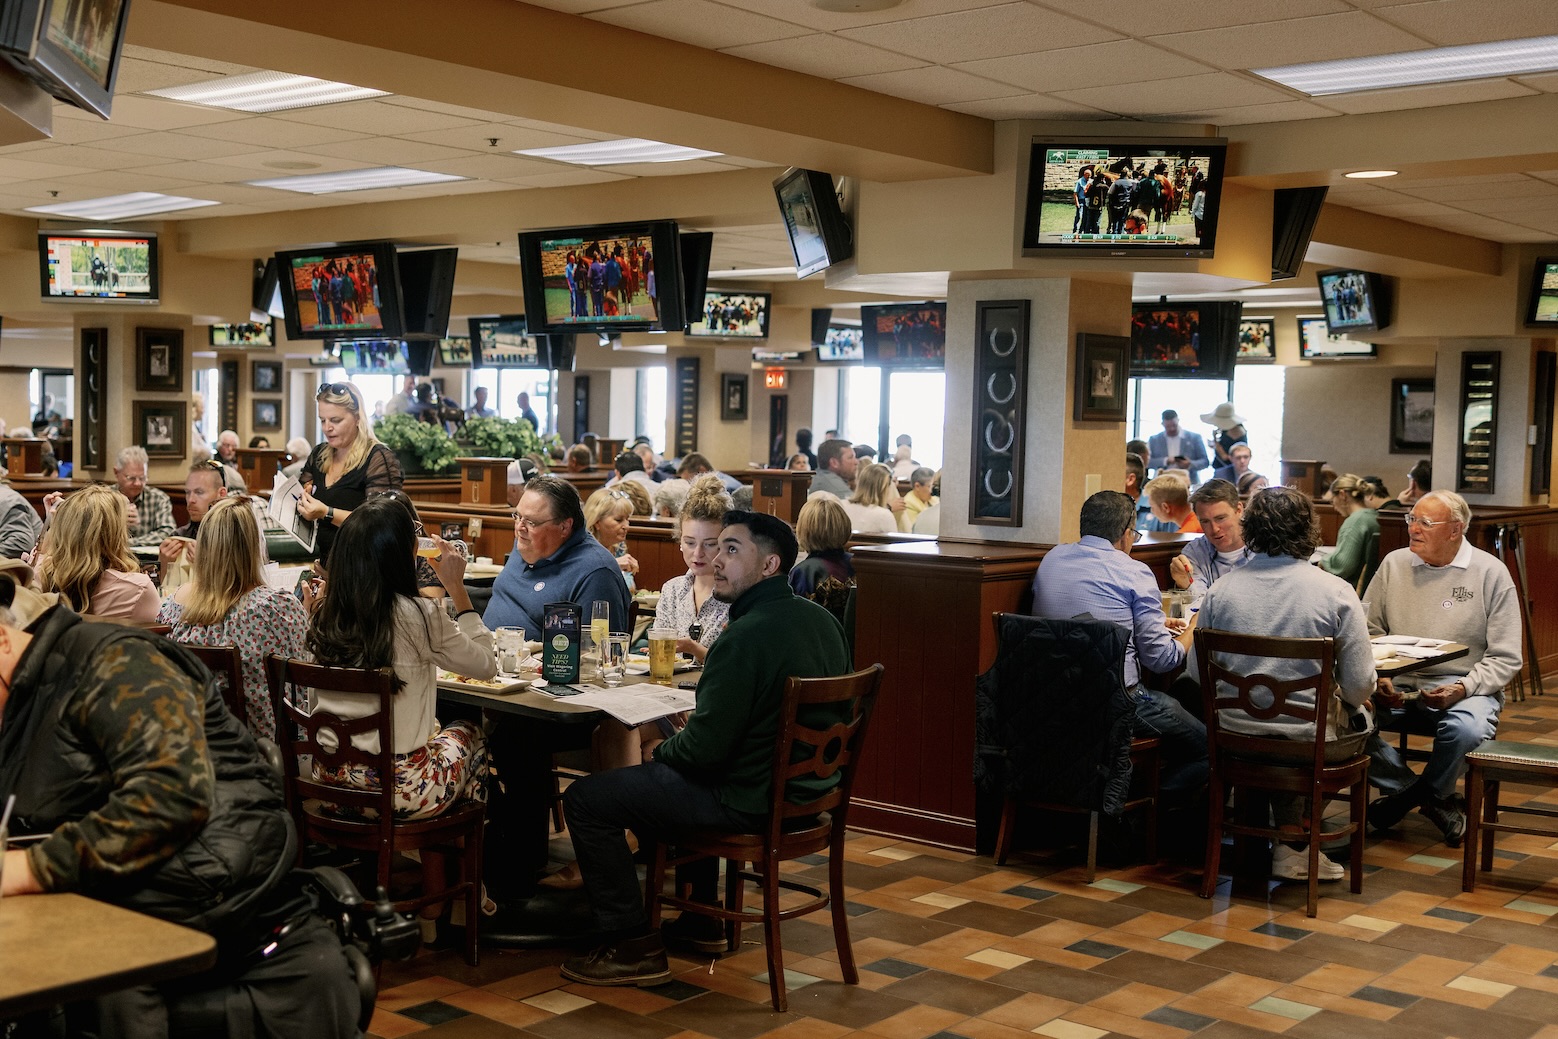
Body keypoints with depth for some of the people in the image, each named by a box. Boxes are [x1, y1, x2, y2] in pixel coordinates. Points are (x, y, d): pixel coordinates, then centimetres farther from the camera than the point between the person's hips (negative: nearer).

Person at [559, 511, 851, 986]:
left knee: (584, 799, -1)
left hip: (749, 801, -10)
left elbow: (705, 747, -24)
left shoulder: (746, 637, -25)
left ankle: (634, 947, 4)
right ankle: (700, 920, 39)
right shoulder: (821, 620, 4)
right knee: (662, 773, 36)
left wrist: (661, 749, -3)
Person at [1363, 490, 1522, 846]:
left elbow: (1506, 657, -3)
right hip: (1400, 685, 3)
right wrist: (1378, 680, -10)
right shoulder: (1394, 564, 8)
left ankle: (1412, 794, -2)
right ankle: (1435, 801, -7)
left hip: (1464, 688, -3)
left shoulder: (1490, 573, -1)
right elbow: (1368, 631, 9)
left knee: (1466, 729, -37)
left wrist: (1462, 689, -19)